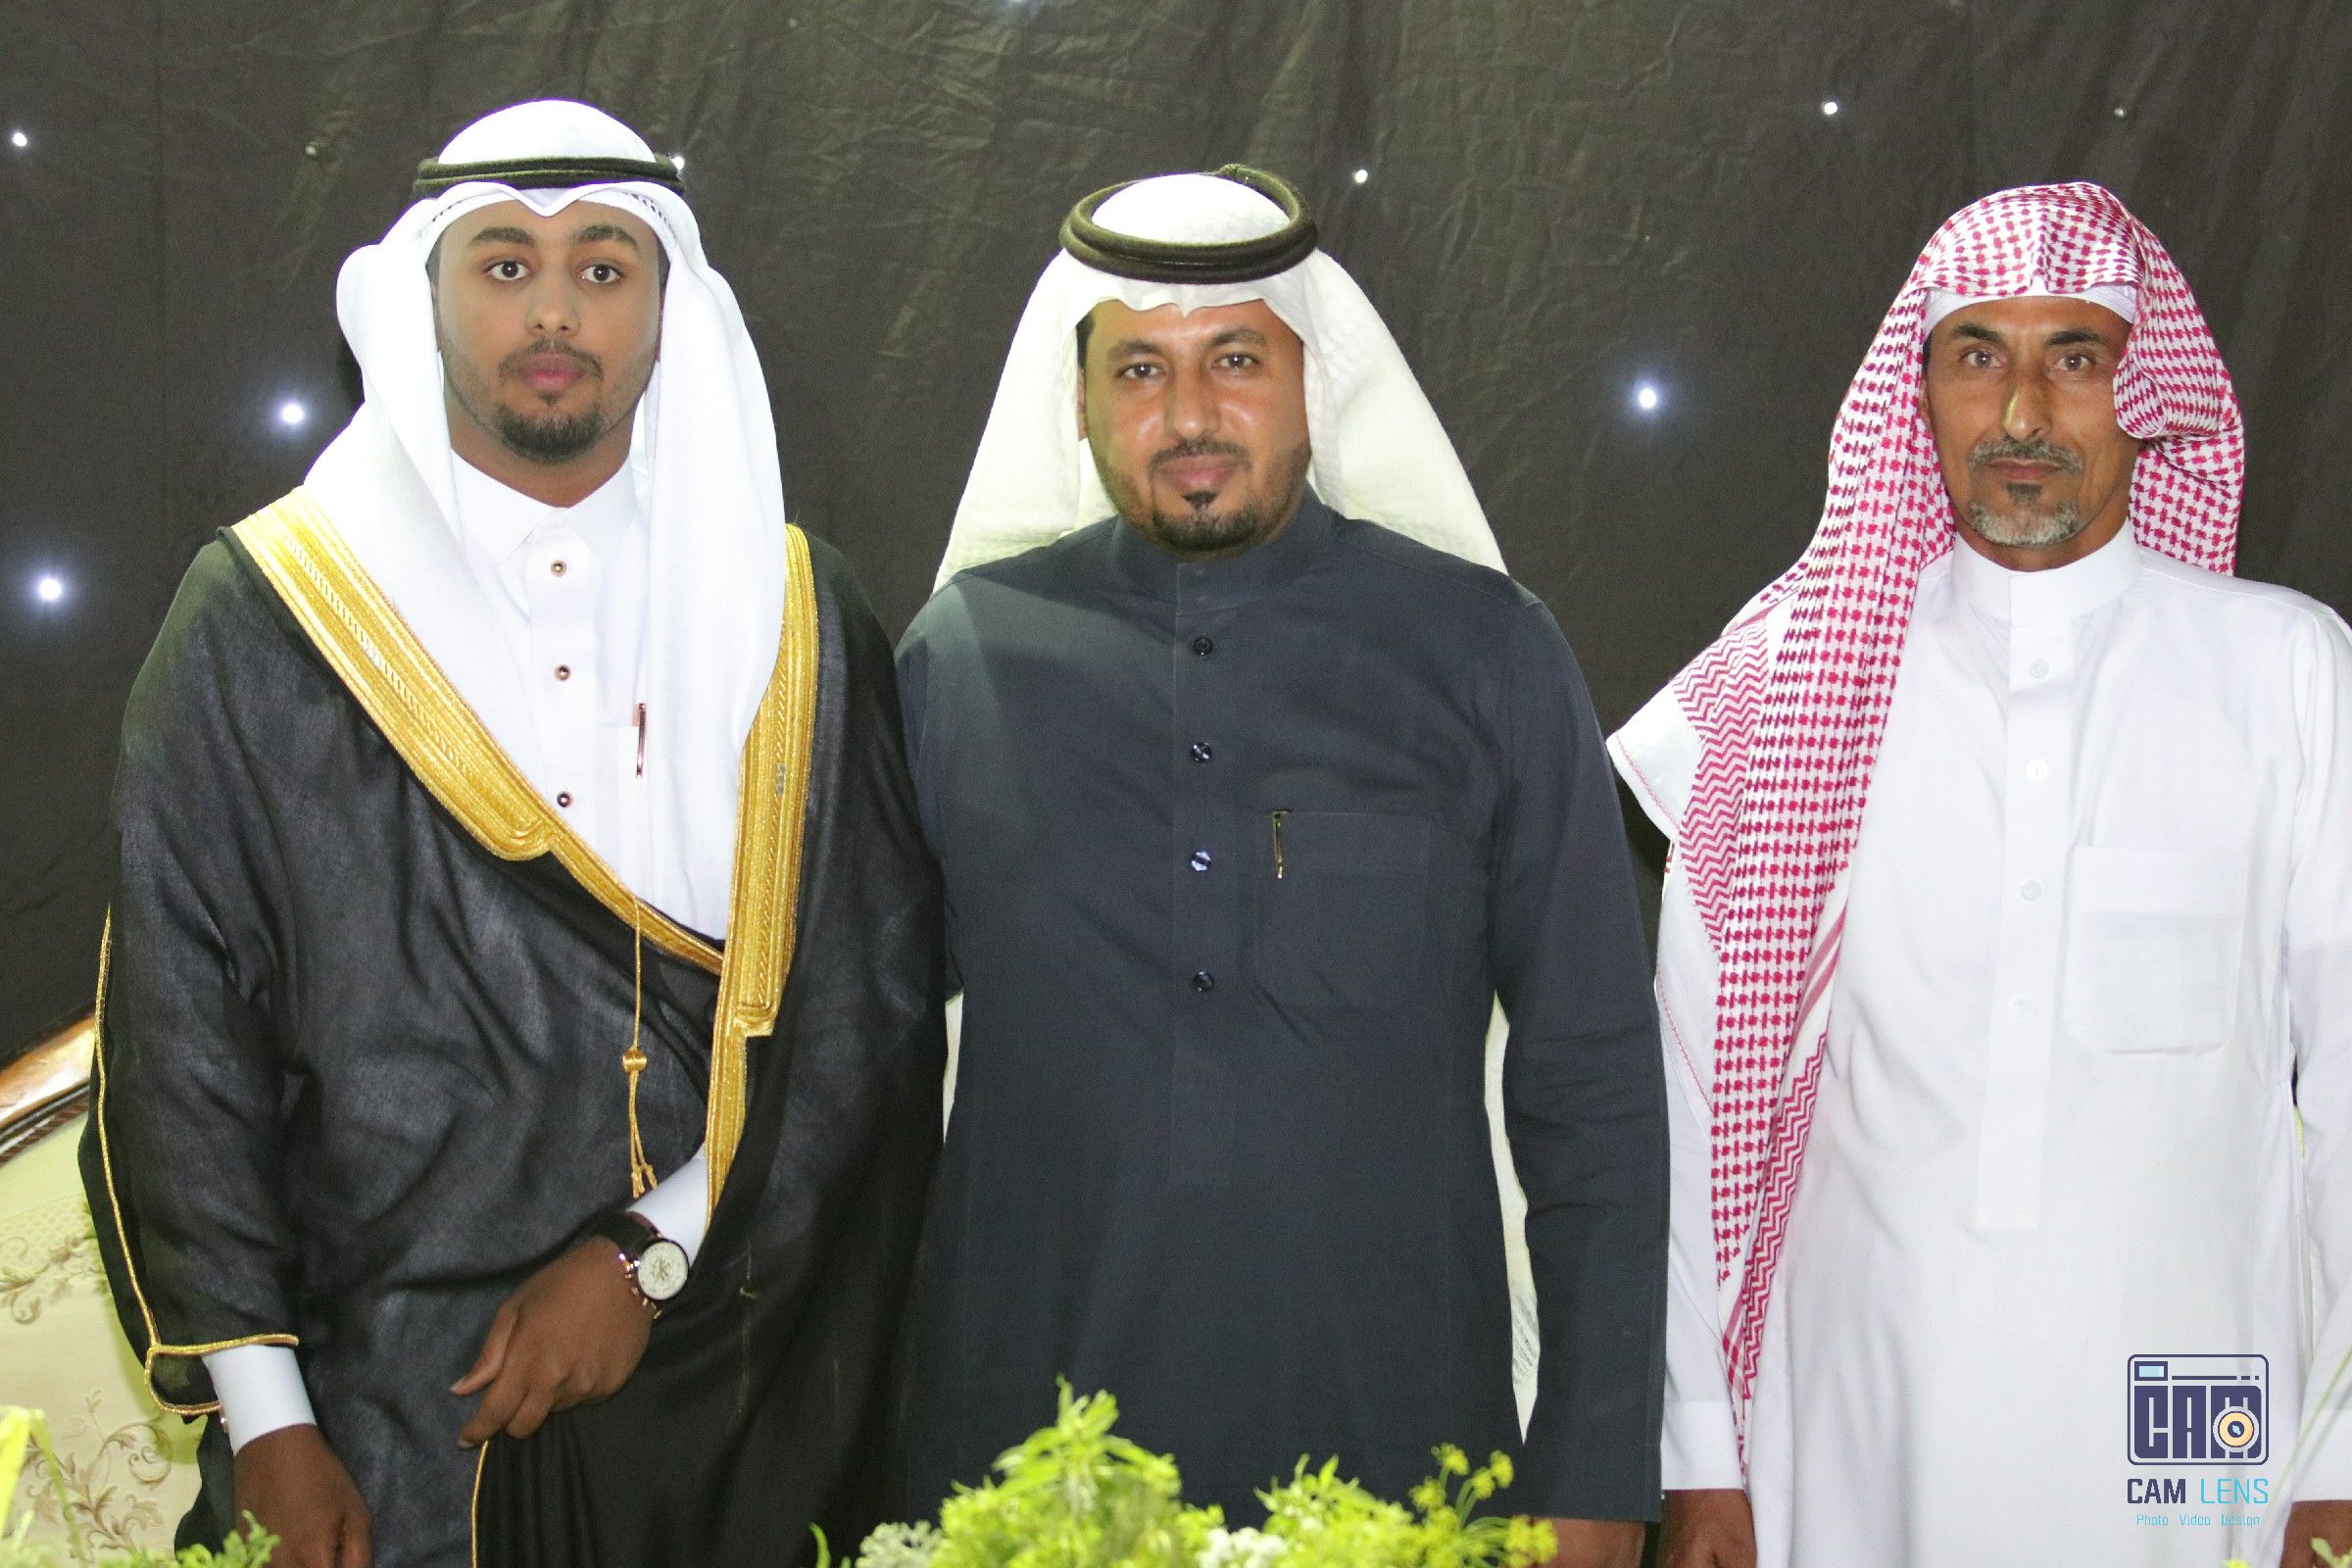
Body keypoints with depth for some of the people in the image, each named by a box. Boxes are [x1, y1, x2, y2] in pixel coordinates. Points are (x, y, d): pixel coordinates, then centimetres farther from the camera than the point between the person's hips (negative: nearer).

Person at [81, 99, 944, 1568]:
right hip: (376, 1407, -1)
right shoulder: (261, 618, -2)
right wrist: (259, 1415, -8)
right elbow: (178, 1033, -3)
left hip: (726, 1400, 2)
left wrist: (652, 1255, -10)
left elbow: (876, 1003, -1)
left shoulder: (789, 615, 3)